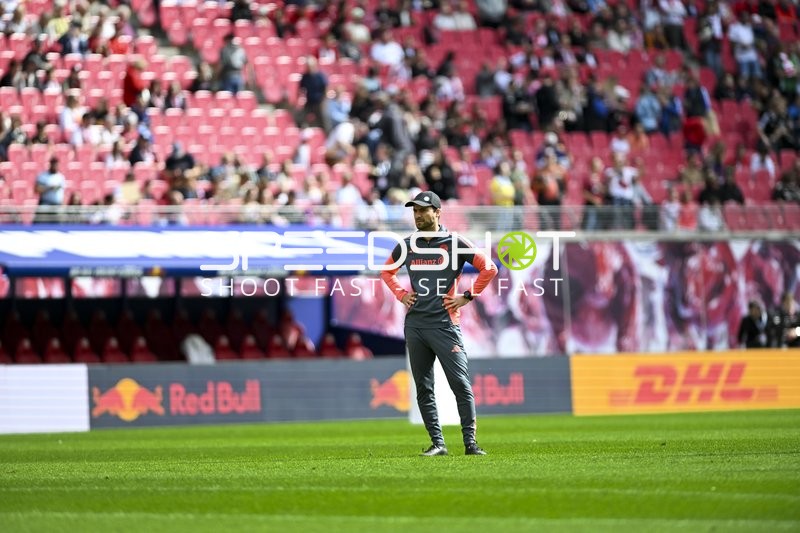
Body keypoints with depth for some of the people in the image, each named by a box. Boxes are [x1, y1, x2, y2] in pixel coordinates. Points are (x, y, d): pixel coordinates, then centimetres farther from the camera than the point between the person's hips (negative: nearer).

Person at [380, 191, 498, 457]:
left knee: (461, 383, -9)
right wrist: (400, 294, 13)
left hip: (445, 325, -5)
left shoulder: (455, 243, -2)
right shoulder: (406, 246, 11)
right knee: (423, 389, 5)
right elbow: (387, 271, 28)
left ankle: (470, 442, -7)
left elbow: (489, 268, -2)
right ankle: (437, 443, 10)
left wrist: (467, 297, -4)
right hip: (414, 325, 5)